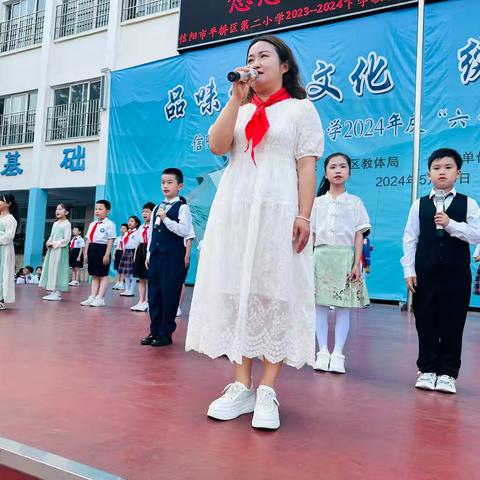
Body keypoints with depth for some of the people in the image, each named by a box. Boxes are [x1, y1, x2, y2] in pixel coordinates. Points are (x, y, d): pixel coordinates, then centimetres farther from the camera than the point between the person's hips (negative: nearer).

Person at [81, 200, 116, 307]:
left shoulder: (109, 224, -7)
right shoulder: (92, 224, 16)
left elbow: (111, 240, -12)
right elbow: (88, 239, 17)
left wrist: (107, 254, -17)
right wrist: (86, 252, 11)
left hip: (102, 249, -7)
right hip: (92, 249, 8)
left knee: (103, 275, 0)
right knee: (94, 275, 11)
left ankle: (100, 298, 3)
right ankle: (92, 297, 15)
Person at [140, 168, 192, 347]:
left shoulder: (182, 208, -4)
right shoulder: (157, 208, 16)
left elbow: (184, 230, -18)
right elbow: (151, 233, 18)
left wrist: (165, 218, -20)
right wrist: (148, 254, 14)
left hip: (173, 256, -6)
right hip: (155, 256, 7)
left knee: (169, 294, -2)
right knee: (153, 293, 8)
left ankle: (166, 333, 7)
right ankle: (154, 331, 18)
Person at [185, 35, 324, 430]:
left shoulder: (301, 109, 10)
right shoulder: (240, 110, 21)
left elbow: (306, 166, -1)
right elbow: (217, 146, 3)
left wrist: (304, 215, -13)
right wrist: (237, 97, 0)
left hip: (277, 212, -4)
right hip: (235, 211, 5)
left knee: (274, 295, -6)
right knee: (236, 293, 1)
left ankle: (267, 392, -2)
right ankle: (242, 387, 7)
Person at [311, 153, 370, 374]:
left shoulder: (355, 202, 7)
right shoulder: (317, 202, 10)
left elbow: (359, 236, 3)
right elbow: (311, 235, 10)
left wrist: (356, 264, -4)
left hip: (345, 256, -1)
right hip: (321, 256, 1)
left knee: (343, 307, -1)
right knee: (320, 305, 1)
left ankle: (337, 354, 6)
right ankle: (323, 352, 10)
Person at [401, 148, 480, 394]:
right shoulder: (419, 205, 6)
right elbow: (410, 238, 3)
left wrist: (450, 224, -15)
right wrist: (409, 270, -3)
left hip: (456, 273, 0)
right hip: (426, 273, 1)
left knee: (453, 323, 4)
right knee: (425, 322, 6)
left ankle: (448, 373, 15)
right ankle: (427, 369, 18)